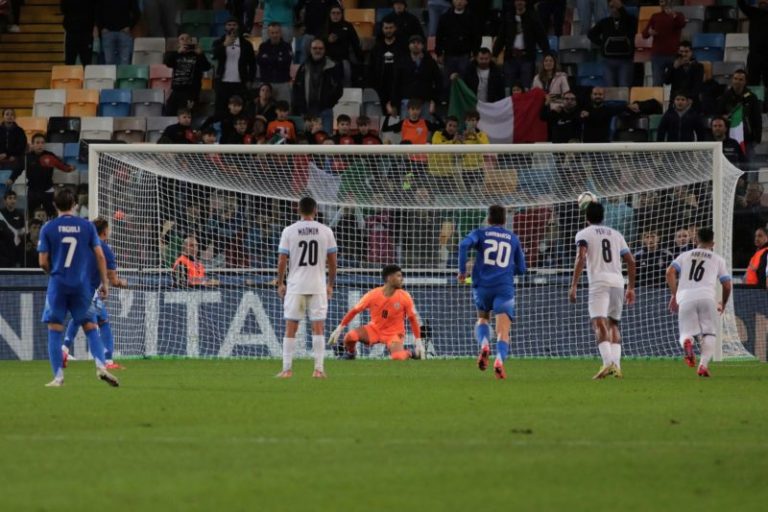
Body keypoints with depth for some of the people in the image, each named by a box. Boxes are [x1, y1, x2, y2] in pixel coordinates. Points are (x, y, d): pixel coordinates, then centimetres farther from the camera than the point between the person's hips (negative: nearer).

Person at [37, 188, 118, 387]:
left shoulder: (48, 228, -2)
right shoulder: (87, 226, 2)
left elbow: (43, 262, -1)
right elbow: (100, 256, 0)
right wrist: (105, 283, 8)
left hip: (58, 284, -1)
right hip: (82, 284, 1)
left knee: (55, 329, 5)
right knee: (90, 326, 10)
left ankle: (58, 376, 0)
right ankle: (101, 366, -7)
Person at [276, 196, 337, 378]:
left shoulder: (289, 231, -2)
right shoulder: (326, 231, 1)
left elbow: (282, 260, -3)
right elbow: (332, 261, 4)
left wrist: (280, 284, 8)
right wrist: (331, 284, 14)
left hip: (295, 286, -1)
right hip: (318, 286, 1)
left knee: (290, 328, 5)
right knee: (318, 328, 3)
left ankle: (287, 368, 3)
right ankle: (319, 369, -1)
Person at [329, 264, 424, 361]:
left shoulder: (405, 297, -13)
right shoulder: (373, 295, -14)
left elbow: (412, 319, -5)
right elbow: (354, 311, -7)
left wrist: (418, 341, -9)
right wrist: (339, 328, -9)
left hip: (394, 333, -1)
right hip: (374, 329, 1)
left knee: (398, 358, -29)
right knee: (351, 336, -26)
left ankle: (409, 354, 9)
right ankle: (349, 354, 9)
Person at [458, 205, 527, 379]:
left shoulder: (481, 233, 9)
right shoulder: (513, 238, 16)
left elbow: (465, 244, -13)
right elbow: (521, 268, 21)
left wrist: (462, 270, -5)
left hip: (482, 285, 0)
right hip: (505, 287, 0)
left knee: (482, 318, 26)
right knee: (503, 330, -6)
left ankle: (484, 345, -4)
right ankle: (499, 360, -33)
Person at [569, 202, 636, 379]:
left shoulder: (584, 234, 7)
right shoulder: (615, 234, 22)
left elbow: (581, 258, -9)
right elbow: (631, 261, 19)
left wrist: (573, 286, -11)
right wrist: (631, 287, 25)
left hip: (599, 282, -5)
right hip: (618, 281, 5)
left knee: (599, 323, -15)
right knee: (614, 323, 17)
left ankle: (608, 362, -34)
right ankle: (616, 365, 6)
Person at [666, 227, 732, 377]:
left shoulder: (684, 255, 23)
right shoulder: (718, 259, 20)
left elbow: (670, 272, 6)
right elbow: (727, 285, 17)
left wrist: (674, 295, 8)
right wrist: (723, 303, 34)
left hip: (685, 297, 1)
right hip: (706, 296, -1)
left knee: (686, 333, 7)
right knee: (709, 334, 9)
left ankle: (687, 342, -31)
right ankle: (703, 364, -14)